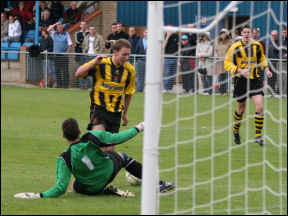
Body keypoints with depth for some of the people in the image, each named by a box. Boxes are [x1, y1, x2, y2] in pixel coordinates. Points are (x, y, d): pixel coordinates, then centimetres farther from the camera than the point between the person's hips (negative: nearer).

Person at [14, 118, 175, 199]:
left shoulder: (64, 159, -29)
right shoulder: (93, 138, -29)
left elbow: (61, 188, -30)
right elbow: (118, 138, -15)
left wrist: (38, 196, -28)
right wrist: (138, 128, 1)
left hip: (91, 188, -1)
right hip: (109, 173, 1)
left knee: (75, 187, 34)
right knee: (120, 156, 31)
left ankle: (108, 192, 9)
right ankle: (158, 184, 35)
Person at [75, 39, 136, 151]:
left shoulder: (129, 70, 3)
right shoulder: (101, 63, -7)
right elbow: (78, 74, -10)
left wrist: (125, 113, 22)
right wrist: (94, 63, -23)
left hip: (116, 112, 4)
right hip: (99, 107, -4)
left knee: (110, 149, 1)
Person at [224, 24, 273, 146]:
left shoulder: (257, 46, 3)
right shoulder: (235, 47, -8)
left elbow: (262, 58, 22)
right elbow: (227, 64, -6)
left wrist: (266, 69, 6)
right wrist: (240, 70, -20)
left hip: (255, 79, 2)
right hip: (241, 80, -2)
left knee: (259, 106, -14)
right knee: (241, 109, 9)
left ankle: (258, 136, -7)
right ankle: (236, 131, 37)